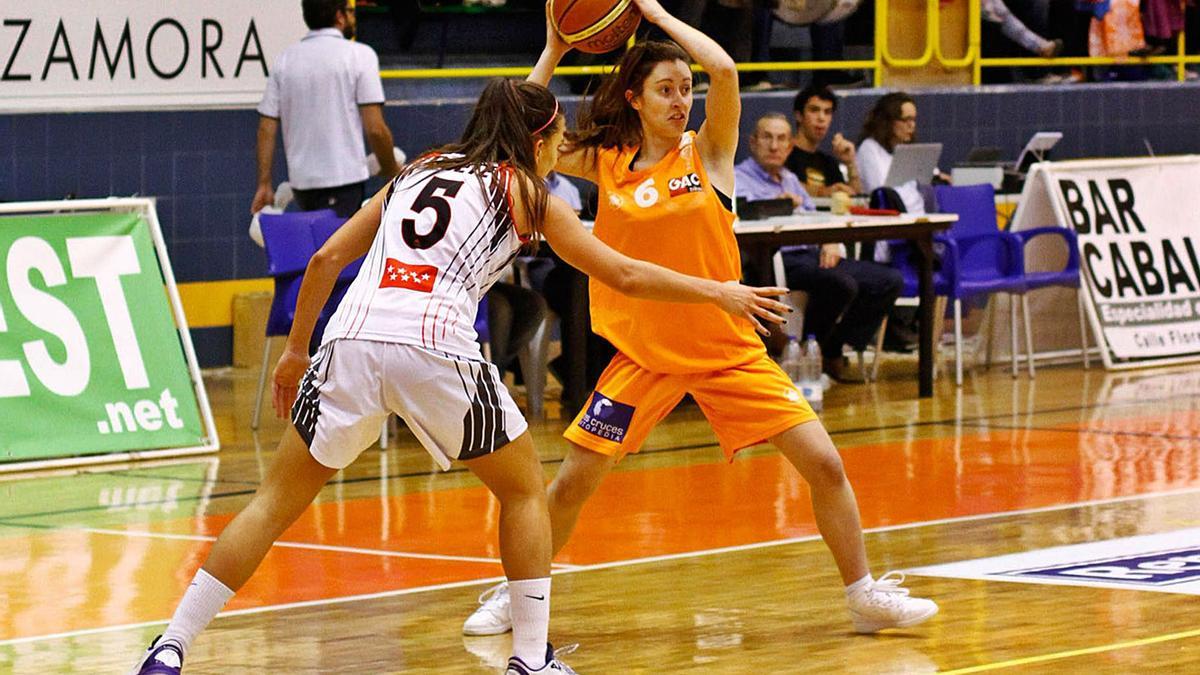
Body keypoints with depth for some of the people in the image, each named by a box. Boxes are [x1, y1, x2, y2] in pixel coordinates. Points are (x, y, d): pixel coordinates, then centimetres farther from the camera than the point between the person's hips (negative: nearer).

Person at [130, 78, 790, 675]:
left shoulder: (416, 174, 27)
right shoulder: (525, 192, 16)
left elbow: (326, 259, 22)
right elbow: (622, 274, 19)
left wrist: (295, 349, 30)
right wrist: (718, 293, 29)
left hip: (352, 341, 4)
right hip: (435, 348, -4)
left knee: (277, 502, 12)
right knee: (525, 491, 19)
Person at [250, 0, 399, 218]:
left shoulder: (285, 59, 9)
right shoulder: (360, 55, -5)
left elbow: (266, 129, 7)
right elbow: (375, 129, -10)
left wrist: (264, 184, 11)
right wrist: (392, 172, 4)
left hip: (300, 182, 6)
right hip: (344, 179, -6)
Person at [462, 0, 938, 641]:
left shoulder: (707, 151, -4)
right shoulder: (607, 163, 2)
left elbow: (724, 70, -21)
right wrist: (553, 51, -2)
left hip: (727, 349, -1)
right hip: (643, 353, 1)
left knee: (823, 463, -8)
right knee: (571, 482, -2)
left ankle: (865, 595, 8)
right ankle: (515, 594, 20)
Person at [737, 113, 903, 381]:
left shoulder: (791, 179, 28)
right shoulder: (738, 178, 4)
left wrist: (831, 244, 2)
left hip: (814, 255, 8)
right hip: (780, 259, -8)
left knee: (891, 281, -5)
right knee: (841, 284, -34)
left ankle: (834, 351, -3)